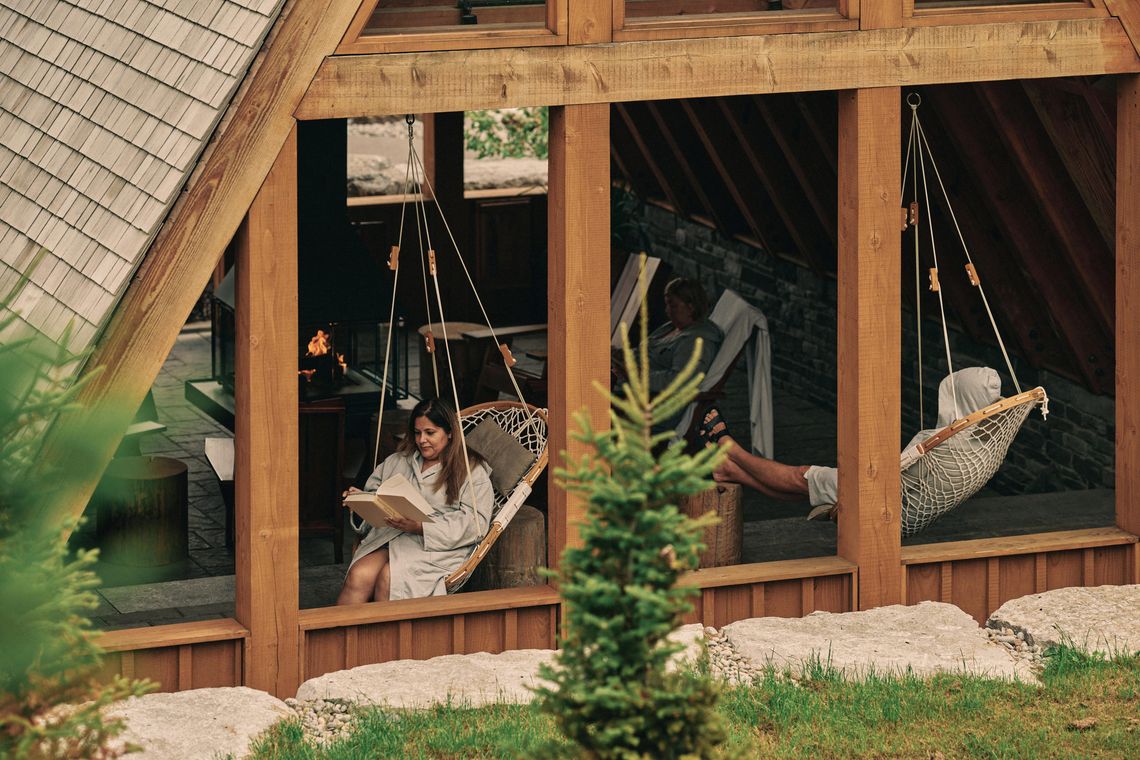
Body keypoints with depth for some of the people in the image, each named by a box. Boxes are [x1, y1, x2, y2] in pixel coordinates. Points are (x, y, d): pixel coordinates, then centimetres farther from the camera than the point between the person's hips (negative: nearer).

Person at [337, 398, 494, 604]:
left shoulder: (473, 472, 5)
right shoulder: (399, 461, 24)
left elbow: (474, 524, -7)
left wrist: (421, 527, -17)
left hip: (437, 547, -4)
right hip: (389, 536, 5)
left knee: (389, 577, -34)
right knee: (359, 575, -27)